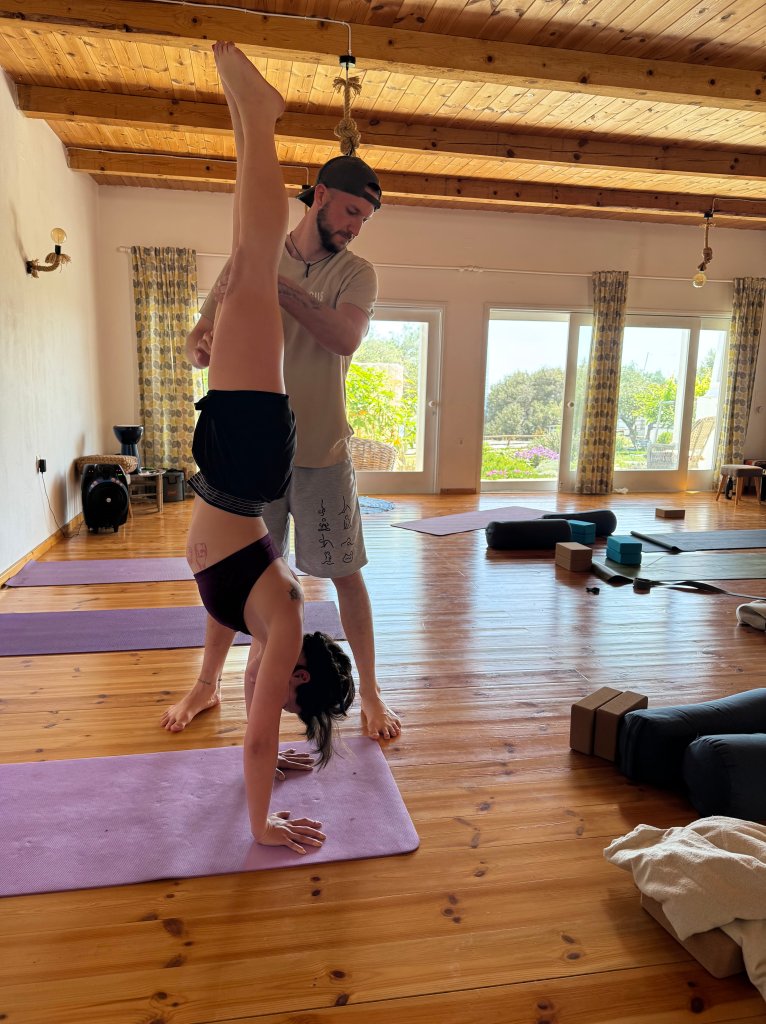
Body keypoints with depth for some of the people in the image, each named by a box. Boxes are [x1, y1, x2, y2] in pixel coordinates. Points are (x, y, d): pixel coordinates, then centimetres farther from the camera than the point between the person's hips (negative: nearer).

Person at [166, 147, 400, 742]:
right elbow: (197, 345, 0)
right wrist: (205, 345, -23)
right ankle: (207, 684, 31)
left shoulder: (357, 273, 1)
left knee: (345, 572, 4)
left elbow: (346, 338, -20)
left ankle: (370, 690, 22)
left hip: (322, 451, -1)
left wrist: (280, 288, -27)